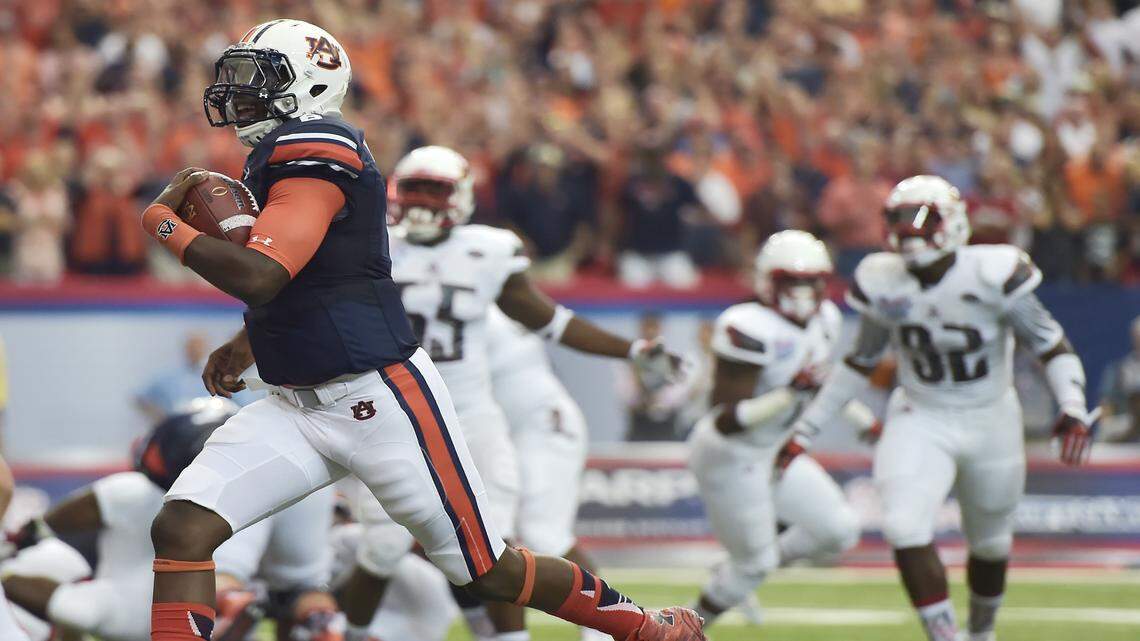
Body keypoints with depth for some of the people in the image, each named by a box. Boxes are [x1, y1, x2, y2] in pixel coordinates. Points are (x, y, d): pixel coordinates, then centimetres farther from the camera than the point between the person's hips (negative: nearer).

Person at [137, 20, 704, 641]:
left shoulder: (313, 154, -18)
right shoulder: (280, 155, 12)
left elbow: (257, 275, -29)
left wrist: (162, 223, -16)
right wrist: (247, 344, 23)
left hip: (380, 399, -9)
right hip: (295, 406, 9)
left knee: (489, 572, 3)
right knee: (182, 530, -9)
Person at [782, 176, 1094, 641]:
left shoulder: (992, 275, -19)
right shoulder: (883, 284, -8)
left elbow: (1052, 345, -11)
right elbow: (860, 362, 7)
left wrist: (1074, 410, -27)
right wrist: (805, 429, 9)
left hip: (990, 423, -1)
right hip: (920, 423, 1)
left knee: (990, 543, 15)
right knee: (906, 529, -22)